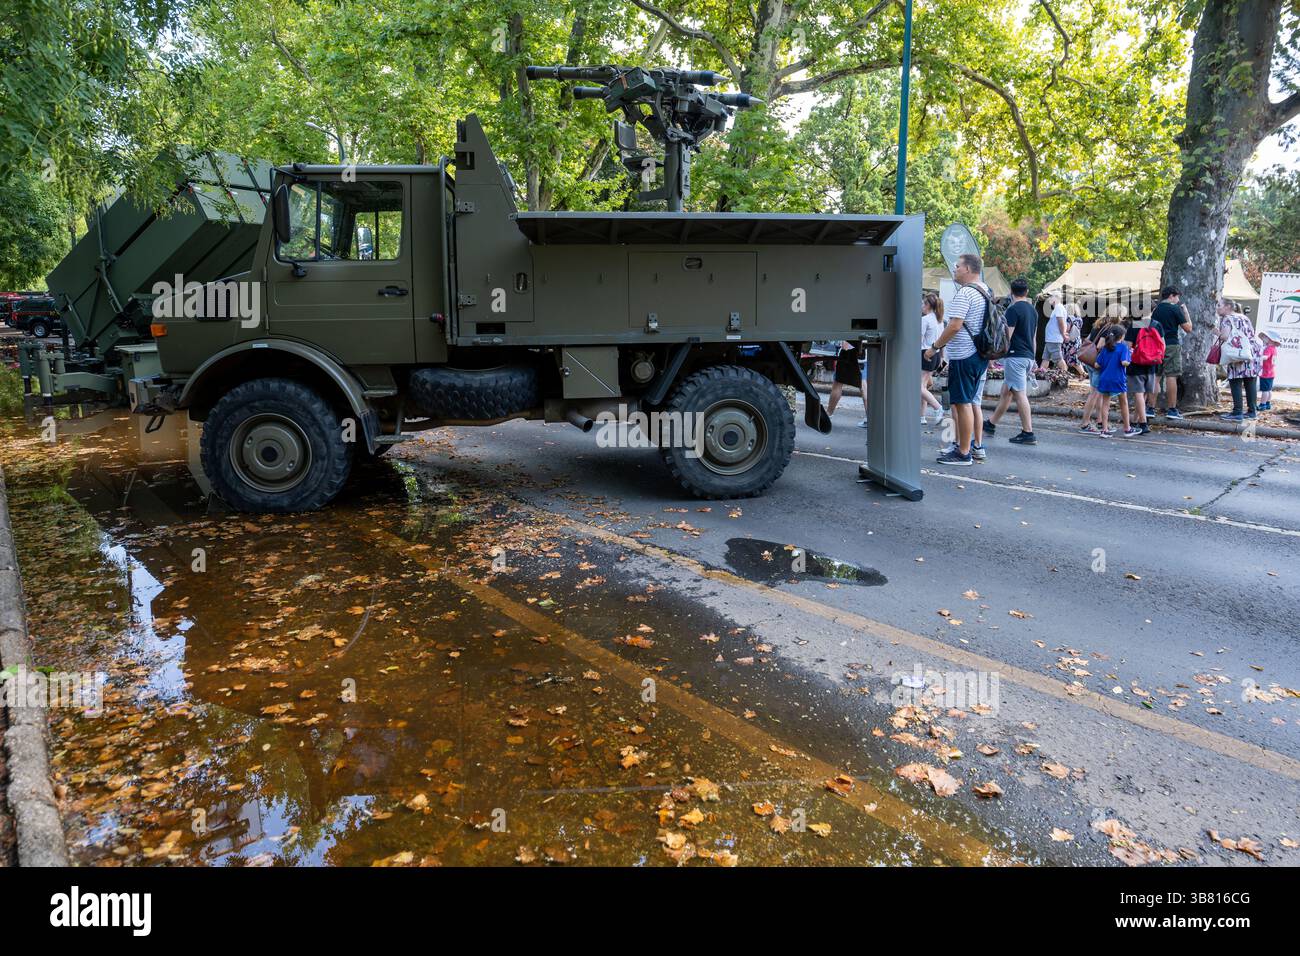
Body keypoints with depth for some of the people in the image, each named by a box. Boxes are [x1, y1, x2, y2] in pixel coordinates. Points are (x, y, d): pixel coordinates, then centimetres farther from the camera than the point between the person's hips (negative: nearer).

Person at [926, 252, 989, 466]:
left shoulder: (965, 293, -16)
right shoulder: (986, 292, 14)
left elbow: (954, 326, -22)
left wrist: (934, 347, -13)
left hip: (964, 356, -10)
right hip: (980, 354, 10)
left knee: (963, 403, -5)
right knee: (973, 402, 17)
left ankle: (963, 452, -1)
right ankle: (977, 446, 24)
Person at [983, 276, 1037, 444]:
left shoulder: (1013, 309, -11)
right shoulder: (1033, 310, 15)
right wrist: (1033, 362, 25)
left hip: (1015, 356, -8)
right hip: (1028, 357, 8)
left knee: (1020, 394, -8)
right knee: (1006, 392, 16)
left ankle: (1028, 433, -8)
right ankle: (991, 424, 26)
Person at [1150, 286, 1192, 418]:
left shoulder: (1156, 309, 12)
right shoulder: (1175, 308, -6)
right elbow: (1188, 328, -4)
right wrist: (1185, 311, 5)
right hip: (1171, 345, -6)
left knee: (1156, 376, 8)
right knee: (1171, 376, -5)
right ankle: (1171, 409, -6)